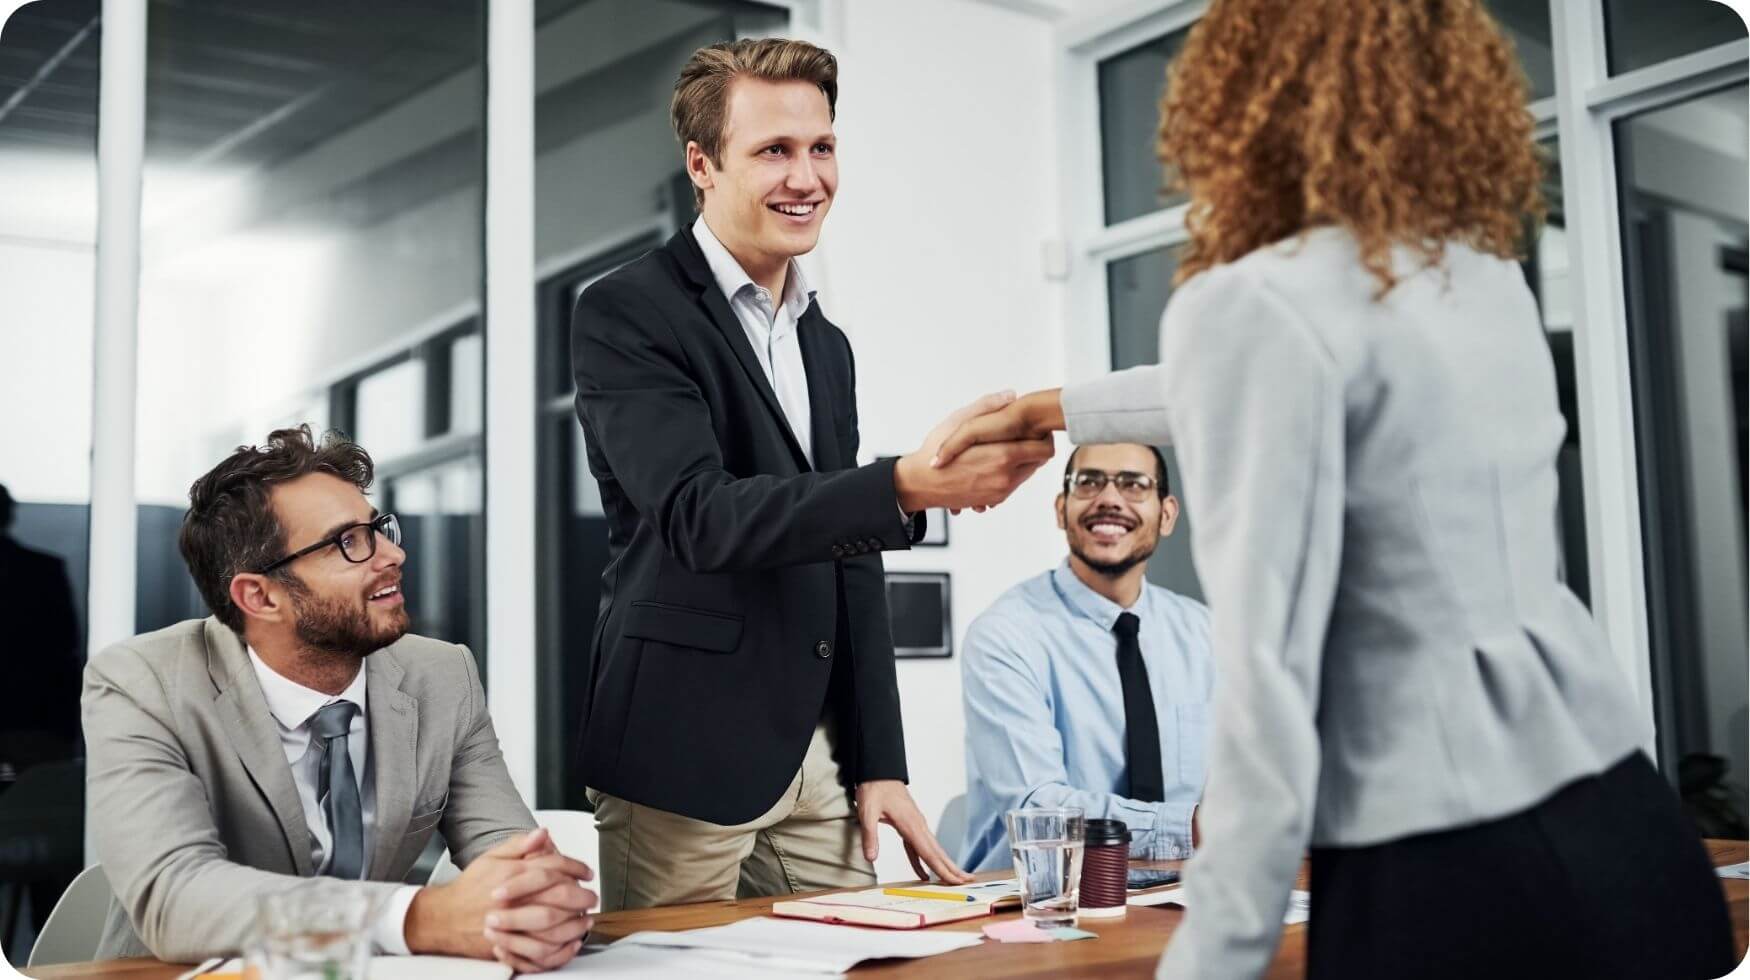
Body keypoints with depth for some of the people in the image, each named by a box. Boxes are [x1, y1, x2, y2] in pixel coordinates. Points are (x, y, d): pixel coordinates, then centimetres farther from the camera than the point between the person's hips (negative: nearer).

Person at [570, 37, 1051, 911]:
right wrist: (909, 485, -34)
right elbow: (698, 516, -22)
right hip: (683, 753, -6)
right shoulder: (625, 314, -7)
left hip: (815, 756, 6)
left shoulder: (827, 345, 15)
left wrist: (878, 763, 12)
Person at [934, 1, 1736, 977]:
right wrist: (1053, 405, 39)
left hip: (1448, 871, -7)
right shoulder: (1486, 271, 10)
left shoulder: (1254, 304, -14)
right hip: (1621, 820, 8)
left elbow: (1267, 677, -19)